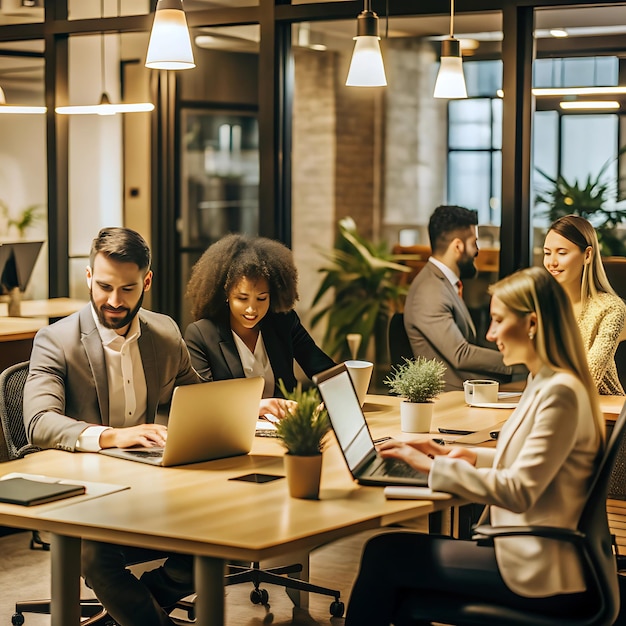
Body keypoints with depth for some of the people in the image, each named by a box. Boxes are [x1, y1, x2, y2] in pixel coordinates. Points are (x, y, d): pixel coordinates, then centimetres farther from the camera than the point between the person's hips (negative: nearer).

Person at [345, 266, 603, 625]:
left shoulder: (560, 393, -19)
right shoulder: (544, 384, 12)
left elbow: (519, 492, -23)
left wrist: (434, 466, -17)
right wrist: (469, 456, 9)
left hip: (540, 578, -10)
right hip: (530, 551, 10)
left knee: (384, 554, -8)